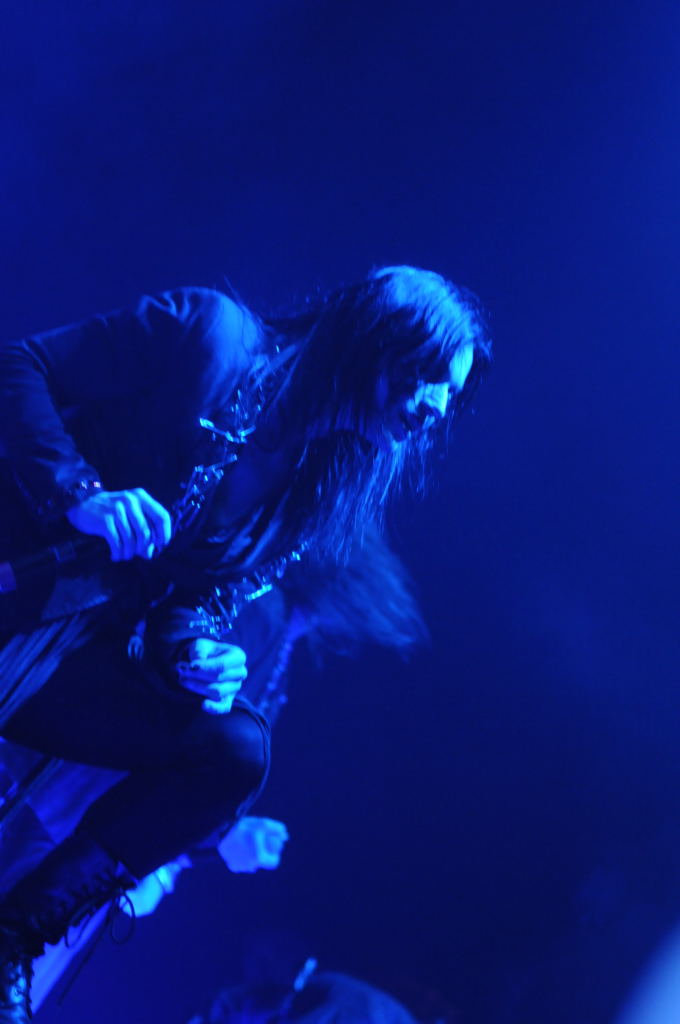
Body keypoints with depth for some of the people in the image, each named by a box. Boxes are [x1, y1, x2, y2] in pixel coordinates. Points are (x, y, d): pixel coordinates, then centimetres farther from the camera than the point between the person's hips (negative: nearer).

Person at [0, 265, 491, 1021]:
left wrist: (194, 651, -13)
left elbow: (203, 594, 10)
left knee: (238, 750, -16)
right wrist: (80, 490, -23)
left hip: (77, 655, 6)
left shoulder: (319, 493, 9)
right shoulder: (212, 336, -7)